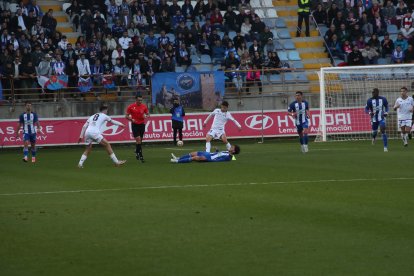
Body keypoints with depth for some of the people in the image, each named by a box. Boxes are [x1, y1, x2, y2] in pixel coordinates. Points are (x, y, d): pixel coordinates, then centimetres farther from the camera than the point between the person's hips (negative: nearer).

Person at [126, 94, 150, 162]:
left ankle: (137, 152, 33)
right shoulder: (131, 106, -5)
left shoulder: (144, 106, 3)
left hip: (142, 124, 3)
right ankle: (140, 156, -12)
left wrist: (146, 116, -13)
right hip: (135, 124, -3)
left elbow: (148, 114, 12)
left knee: (140, 140, 9)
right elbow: (126, 116, 1)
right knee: (138, 140, -13)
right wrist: (131, 119, -19)